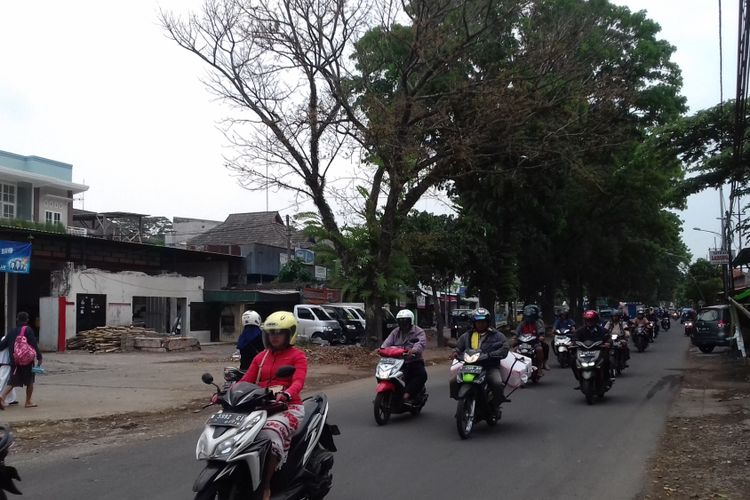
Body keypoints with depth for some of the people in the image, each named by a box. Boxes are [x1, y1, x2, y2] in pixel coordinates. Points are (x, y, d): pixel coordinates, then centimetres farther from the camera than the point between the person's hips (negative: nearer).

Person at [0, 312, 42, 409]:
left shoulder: (12, 332, 10)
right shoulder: (28, 330, -6)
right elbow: (34, 344, -14)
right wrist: (39, 357, -14)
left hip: (14, 361, 4)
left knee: (12, 381, 7)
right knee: (29, 381, 10)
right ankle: (28, 401, 15)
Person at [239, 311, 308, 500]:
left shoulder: (297, 356, 4)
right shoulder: (260, 357, 21)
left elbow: (298, 381, -13)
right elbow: (246, 381, 11)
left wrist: (286, 394, -35)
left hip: (288, 407, -6)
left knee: (271, 432, -36)